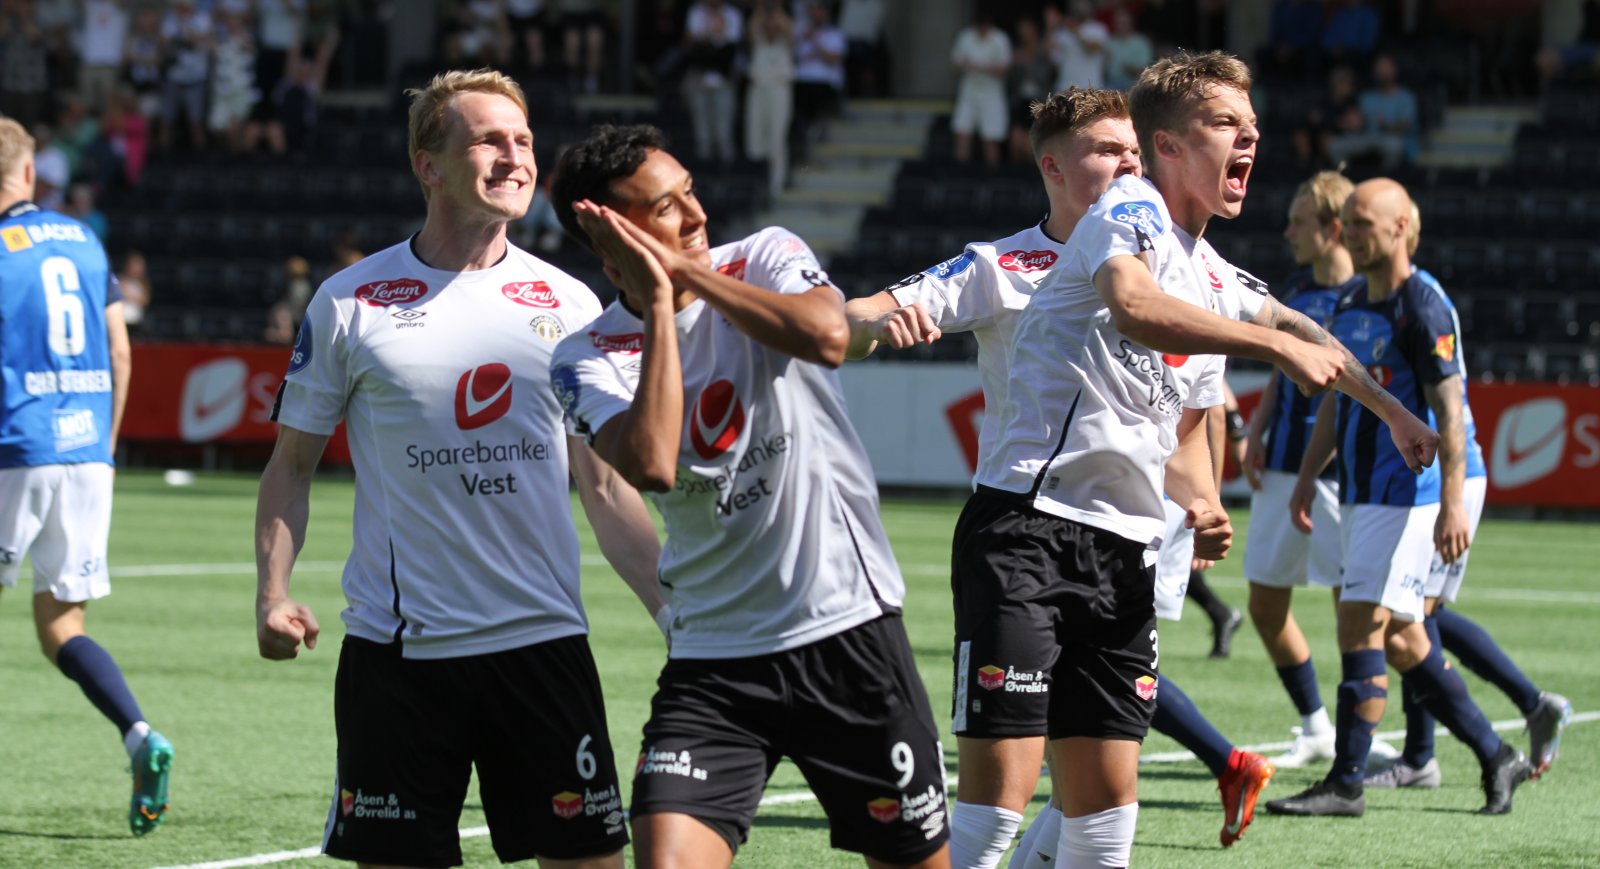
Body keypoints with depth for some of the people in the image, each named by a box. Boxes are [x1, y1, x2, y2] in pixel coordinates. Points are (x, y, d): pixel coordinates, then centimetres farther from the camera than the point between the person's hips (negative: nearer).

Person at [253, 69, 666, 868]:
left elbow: (604, 486, 12)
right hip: (396, 652, -2)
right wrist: (273, 593, -7)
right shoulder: (350, 302, 1)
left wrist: (679, 614, 3)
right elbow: (292, 463, 8)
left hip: (544, 643, 2)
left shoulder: (568, 304, 7)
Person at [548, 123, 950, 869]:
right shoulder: (588, 358, -3)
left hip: (850, 630, 1)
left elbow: (828, 336, -22)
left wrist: (688, 270, -15)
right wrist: (659, 304, -16)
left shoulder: (766, 257, 0)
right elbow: (651, 466, -23)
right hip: (713, 660, -1)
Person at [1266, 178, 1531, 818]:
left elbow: (1448, 412, -16)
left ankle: (1346, 783, -10)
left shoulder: (1422, 310, -13)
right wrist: (1307, 480, 18)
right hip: (1359, 496, 9)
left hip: (1406, 498, -9)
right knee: (1401, 641, 10)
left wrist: (1452, 505, -21)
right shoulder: (1348, 307, 13)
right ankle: (1496, 758, 21)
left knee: (1360, 627, -12)